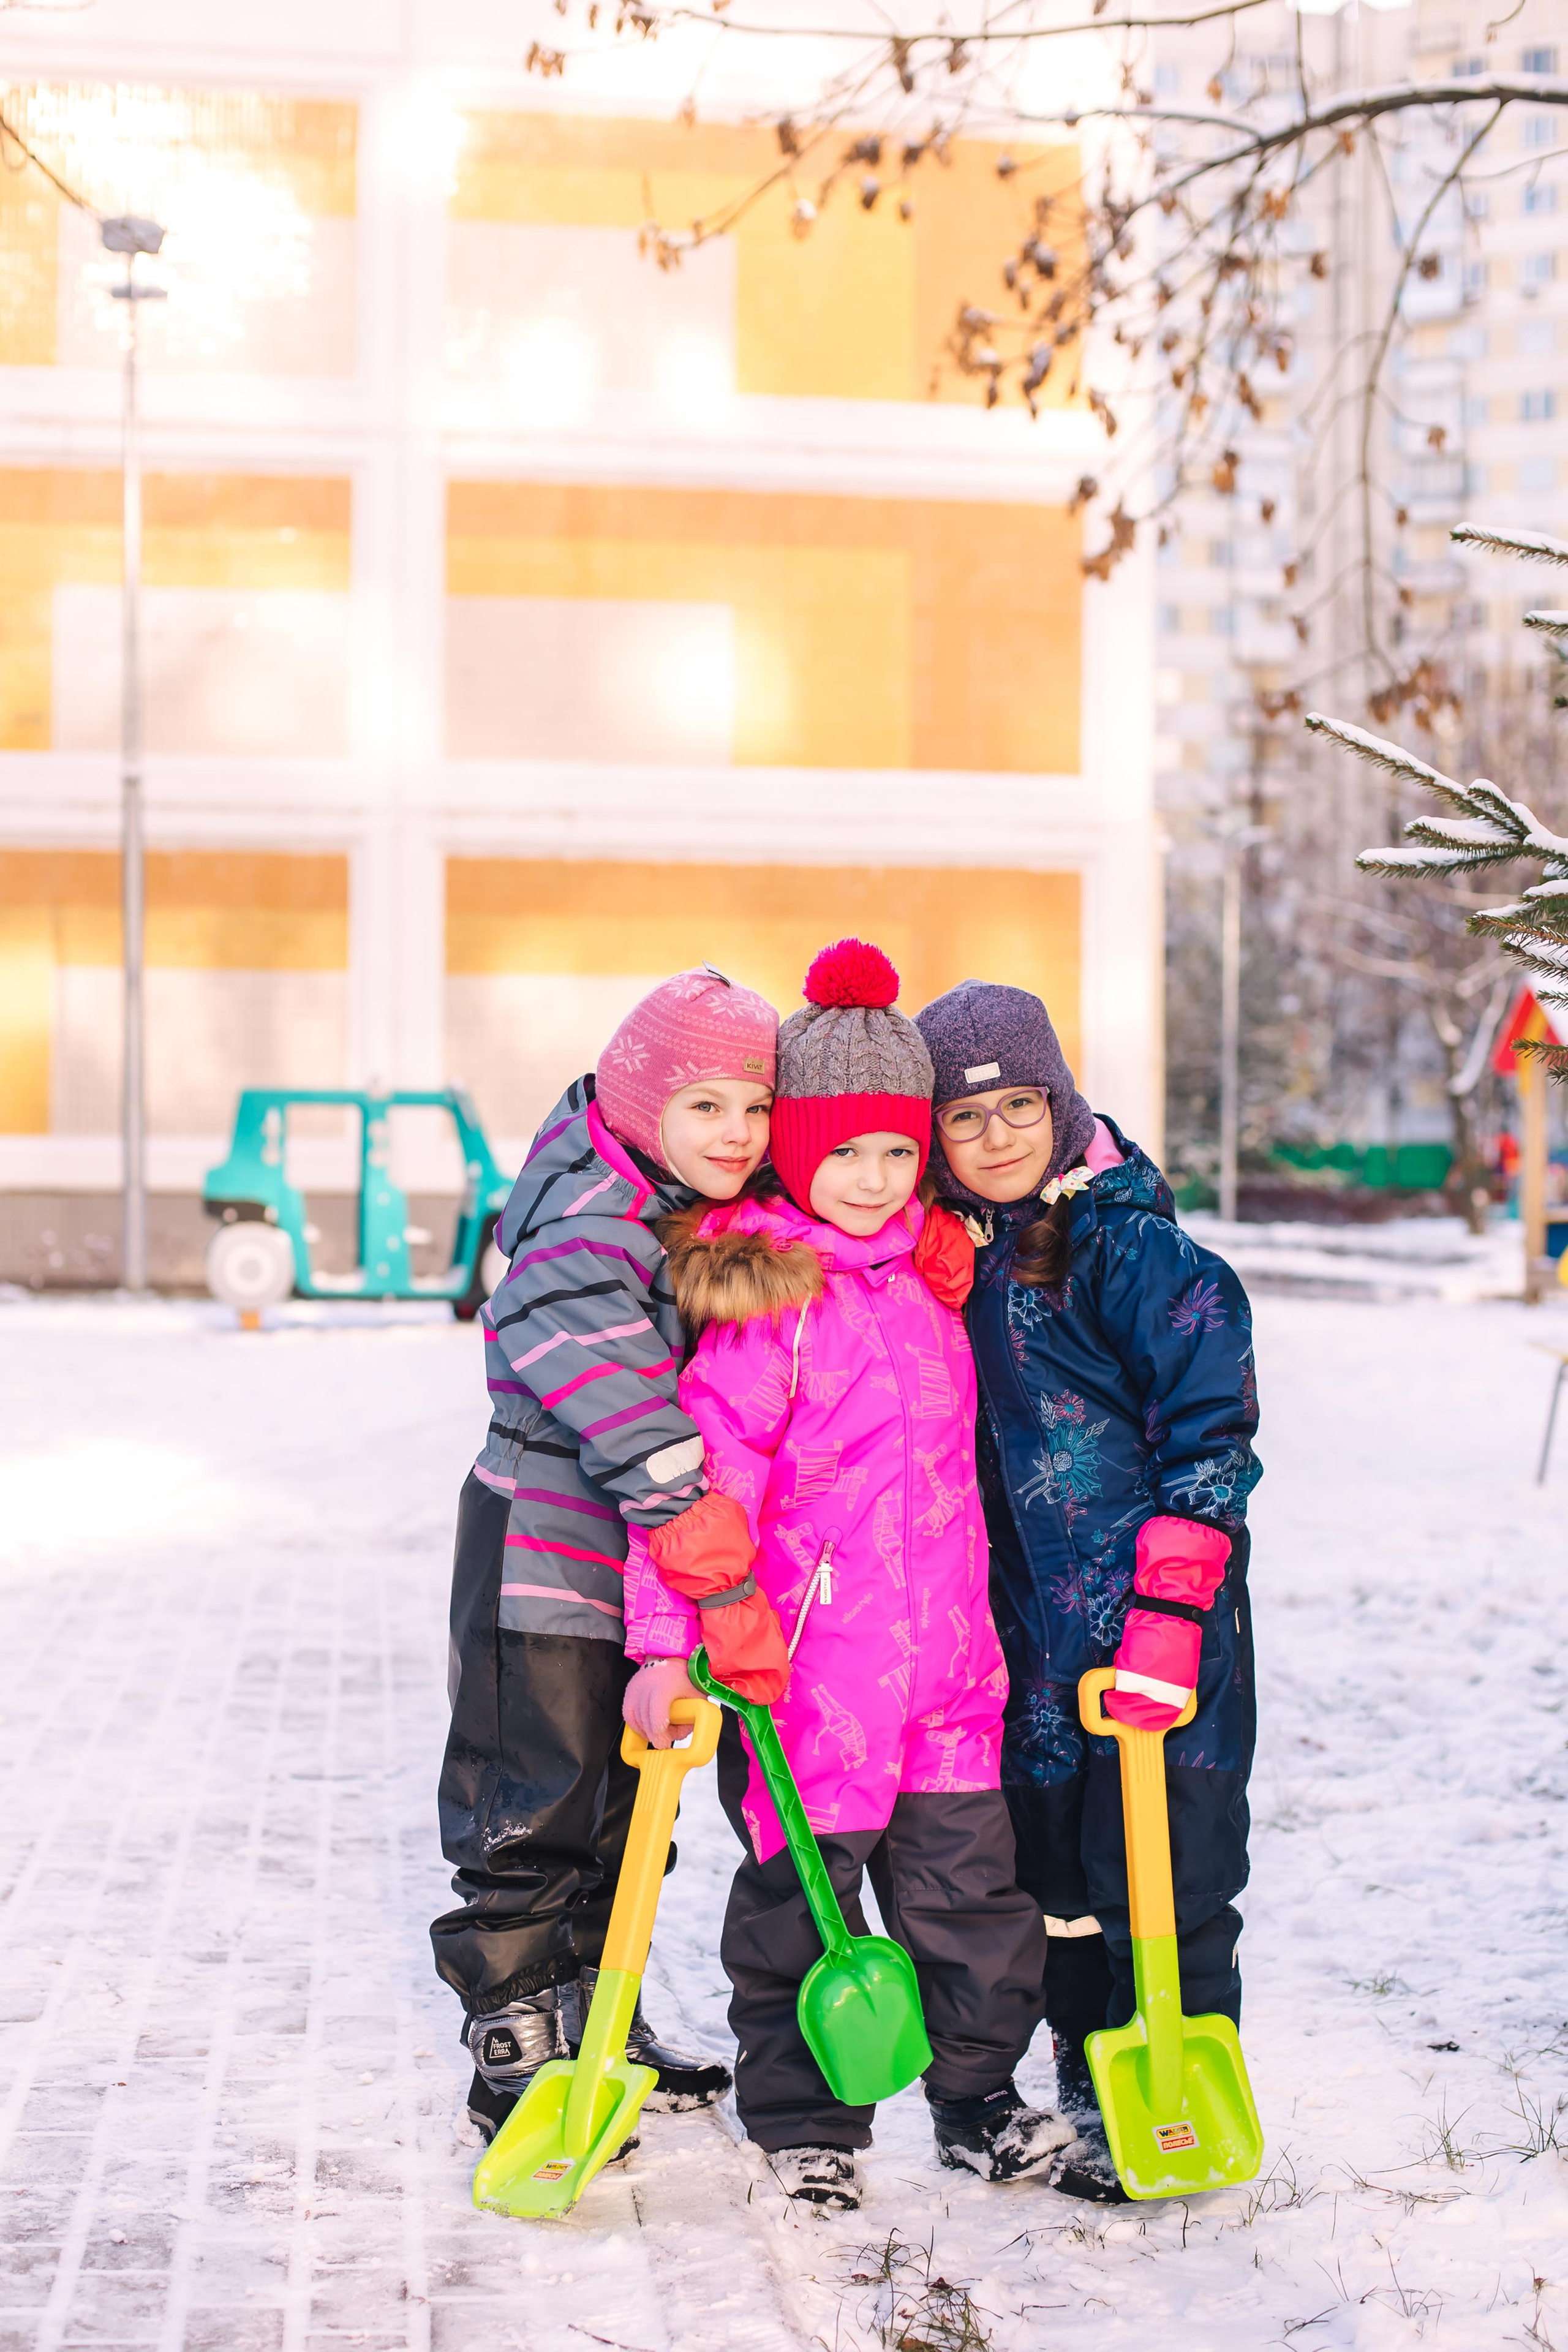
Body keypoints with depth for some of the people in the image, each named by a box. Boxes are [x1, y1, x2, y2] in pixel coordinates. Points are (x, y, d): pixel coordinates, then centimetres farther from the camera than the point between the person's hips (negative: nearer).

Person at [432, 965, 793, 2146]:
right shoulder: (586, 1237, -24)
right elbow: (639, 1435, -36)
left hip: (643, 1563, 9)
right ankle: (517, 2052, 13)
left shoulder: (714, 1217, 2)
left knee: (624, 1805, 19)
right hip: (544, 1560, -9)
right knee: (534, 1815, 0)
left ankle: (598, 2019, 34)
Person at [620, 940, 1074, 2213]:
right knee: (806, 1892, 5)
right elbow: (707, 1474, -16)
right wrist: (666, 1640, -19)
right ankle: (805, 2125, 21)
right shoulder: (763, 1296, -11)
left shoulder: (926, 1272, 11)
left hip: (945, 1653, 6)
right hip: (812, 1656, -6)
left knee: (969, 1882, 12)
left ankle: (980, 2098, 27)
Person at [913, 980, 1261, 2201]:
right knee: (1052, 1865, 15)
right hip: (1035, 1627, 7)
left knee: (1158, 1872, -1)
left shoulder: (1132, 1246, -12)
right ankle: (1088, 2090, 30)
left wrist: (1170, 1600, -19)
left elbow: (1213, 1427, -14)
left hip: (1160, 1629, -7)